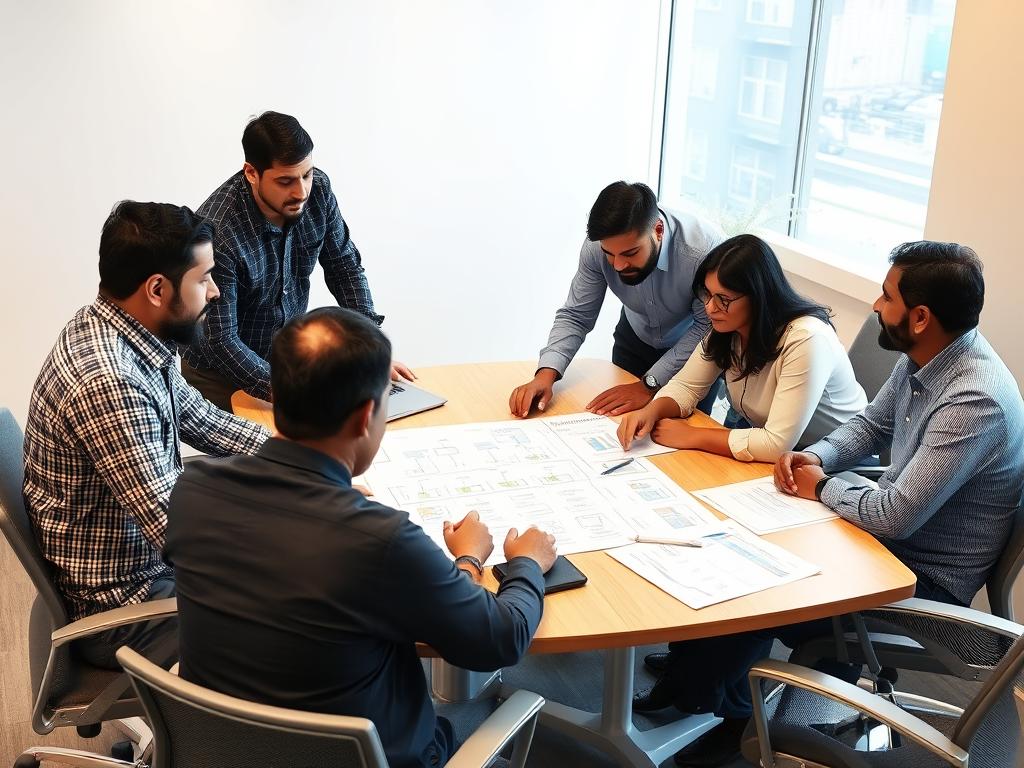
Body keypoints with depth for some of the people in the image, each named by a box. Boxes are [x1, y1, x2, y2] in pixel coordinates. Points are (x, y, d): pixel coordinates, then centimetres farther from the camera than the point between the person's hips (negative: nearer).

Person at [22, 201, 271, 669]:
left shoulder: (115, 332, -3)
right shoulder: (106, 383, -32)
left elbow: (199, 418, 10)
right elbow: (178, 532, -31)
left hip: (151, 553, 9)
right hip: (114, 609, -9)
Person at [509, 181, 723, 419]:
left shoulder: (704, 249, -38)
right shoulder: (599, 244, -26)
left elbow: (709, 328, -29)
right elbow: (576, 316, -17)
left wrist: (649, 384, -35)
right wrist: (546, 373, -33)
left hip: (694, 348, -3)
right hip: (635, 338, 3)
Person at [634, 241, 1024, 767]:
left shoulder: (975, 402, -32)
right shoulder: (925, 355, -4)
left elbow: (896, 516, -32)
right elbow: (871, 426, 12)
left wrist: (821, 488, -15)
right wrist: (816, 457, -7)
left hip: (925, 579, -8)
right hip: (897, 526, 9)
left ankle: (695, 692, 18)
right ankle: (693, 673, 18)